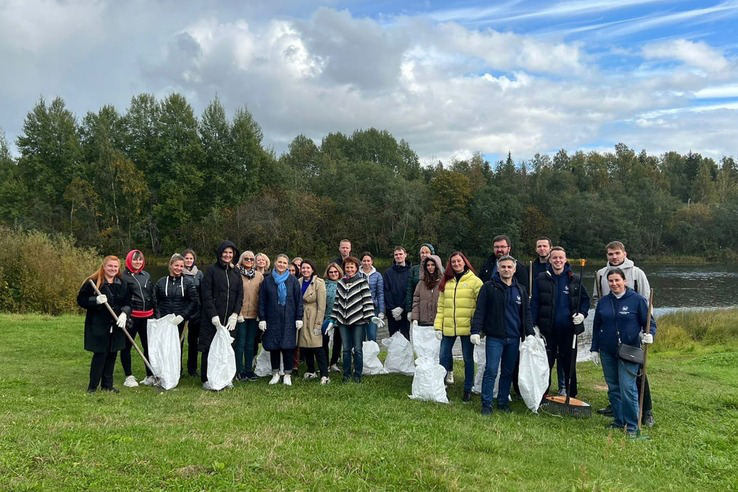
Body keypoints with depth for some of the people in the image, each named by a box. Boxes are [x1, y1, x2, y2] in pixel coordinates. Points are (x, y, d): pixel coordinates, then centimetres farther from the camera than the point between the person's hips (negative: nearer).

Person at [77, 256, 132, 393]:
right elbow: (81, 300, -6)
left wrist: (124, 313, -8)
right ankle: (92, 386, 10)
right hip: (98, 326, -5)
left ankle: (107, 385, 21)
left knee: (112, 355, 10)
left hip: (116, 326, 5)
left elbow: (127, 303, 12)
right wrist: (96, 300, -23)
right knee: (99, 355, -4)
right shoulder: (92, 282, -6)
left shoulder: (123, 284, 9)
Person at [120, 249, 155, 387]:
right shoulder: (124, 276, -6)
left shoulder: (146, 276, 12)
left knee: (148, 345, 8)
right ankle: (129, 377, 16)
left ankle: (150, 376, 18)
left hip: (147, 316, 5)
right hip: (131, 316, -5)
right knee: (127, 346, 6)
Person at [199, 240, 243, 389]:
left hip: (229, 318, 3)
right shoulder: (212, 270, -1)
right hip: (212, 318, -3)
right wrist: (214, 316, -13)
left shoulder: (236, 272, 12)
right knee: (209, 348, 0)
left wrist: (235, 314, -5)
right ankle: (206, 379, 10)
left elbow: (240, 294, 8)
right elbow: (206, 294, -6)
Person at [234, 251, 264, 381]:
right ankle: (239, 371, 12)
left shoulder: (259, 276, 7)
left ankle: (249, 370, 20)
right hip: (240, 314, -3)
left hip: (254, 315, 4)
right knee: (240, 343, 2)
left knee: (250, 343, 11)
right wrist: (237, 312, -10)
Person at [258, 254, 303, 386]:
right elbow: (262, 301, 5)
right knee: (273, 347, 4)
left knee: (288, 347, -1)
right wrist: (262, 319, 0)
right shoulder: (267, 280, 5)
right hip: (272, 319, 1)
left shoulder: (293, 280, 2)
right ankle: (275, 373, 17)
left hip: (289, 320, -1)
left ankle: (288, 375, 10)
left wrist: (299, 318, -2)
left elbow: (299, 300, 3)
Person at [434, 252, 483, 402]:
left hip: (467, 328, -4)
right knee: (443, 357, 9)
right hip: (448, 328, 4)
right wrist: (438, 326, 2)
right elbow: (441, 306, 9)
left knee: (468, 359, 8)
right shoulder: (446, 282, 10)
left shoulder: (474, 281, -4)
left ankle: (468, 390, 21)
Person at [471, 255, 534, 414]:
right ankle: (486, 404, 3)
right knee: (491, 370, -6)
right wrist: (475, 331, -14)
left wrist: (530, 333, 3)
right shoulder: (489, 287, -2)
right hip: (494, 337, -4)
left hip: (514, 338, 4)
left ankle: (503, 402, 22)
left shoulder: (521, 290, 11)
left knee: (508, 372, 11)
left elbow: (526, 313, 13)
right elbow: (480, 311, -6)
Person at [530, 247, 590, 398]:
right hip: (548, 328, -1)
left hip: (568, 328, 1)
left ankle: (571, 393, 23)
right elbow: (534, 303, -1)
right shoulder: (541, 279, -1)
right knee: (546, 362, 6)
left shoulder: (575, 279, 1)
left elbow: (585, 299, 11)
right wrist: (533, 325, -6)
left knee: (568, 362, 11)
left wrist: (582, 314, -7)